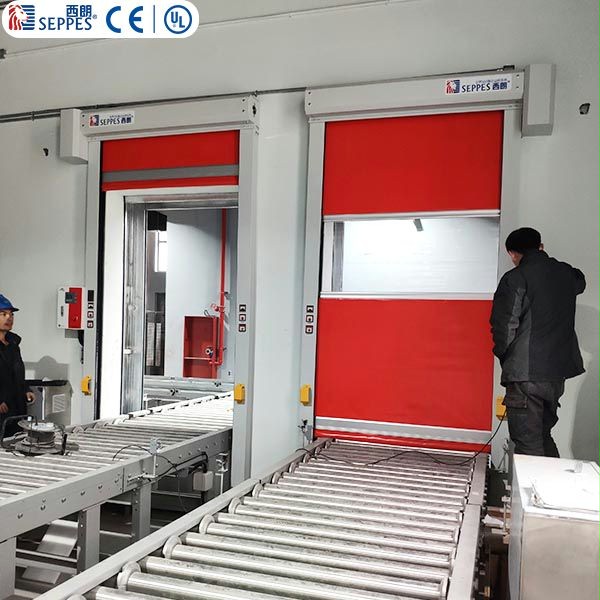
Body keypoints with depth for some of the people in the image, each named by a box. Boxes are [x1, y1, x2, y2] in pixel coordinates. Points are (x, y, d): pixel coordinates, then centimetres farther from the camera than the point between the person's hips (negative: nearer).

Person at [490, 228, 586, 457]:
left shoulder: (515, 278, -11)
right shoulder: (566, 273, 9)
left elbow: (504, 325, -14)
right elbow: (580, 283, 34)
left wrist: (503, 355, 4)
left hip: (525, 373, -7)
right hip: (559, 371, 7)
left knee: (528, 444, -2)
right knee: (544, 437, 20)